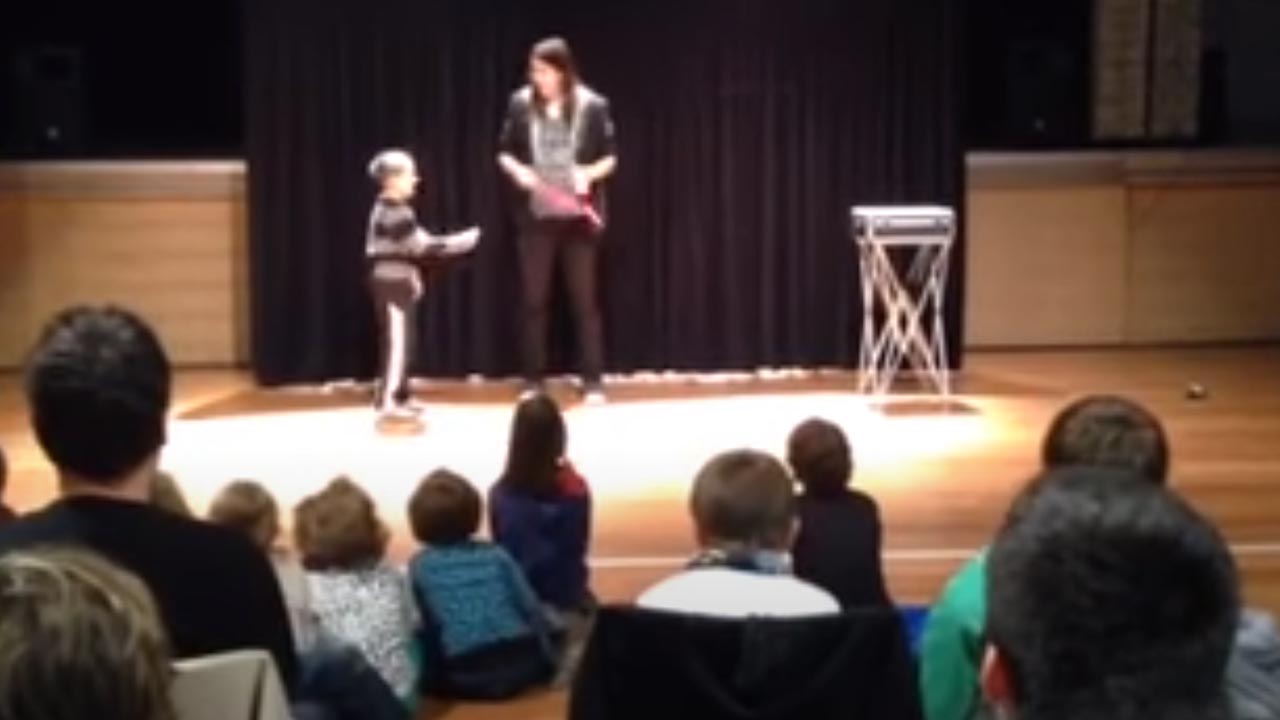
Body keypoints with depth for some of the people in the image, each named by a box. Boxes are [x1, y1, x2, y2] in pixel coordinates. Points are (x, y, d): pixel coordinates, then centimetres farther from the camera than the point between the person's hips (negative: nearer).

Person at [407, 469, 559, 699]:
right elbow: (531, 607, 8)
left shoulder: (419, 566, 6)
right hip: (522, 664, 3)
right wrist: (546, 654, 21)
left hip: (465, 677, -3)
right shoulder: (496, 554, 9)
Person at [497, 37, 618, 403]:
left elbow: (610, 157, 2)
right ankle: (533, 381, 15)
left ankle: (593, 381, 11)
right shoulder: (521, 104, -2)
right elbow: (504, 153, 8)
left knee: (585, 299, 4)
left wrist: (589, 173, -17)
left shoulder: (593, 106, -6)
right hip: (535, 217, 2)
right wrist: (517, 170, -13)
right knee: (535, 300, 6)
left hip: (578, 217, -1)